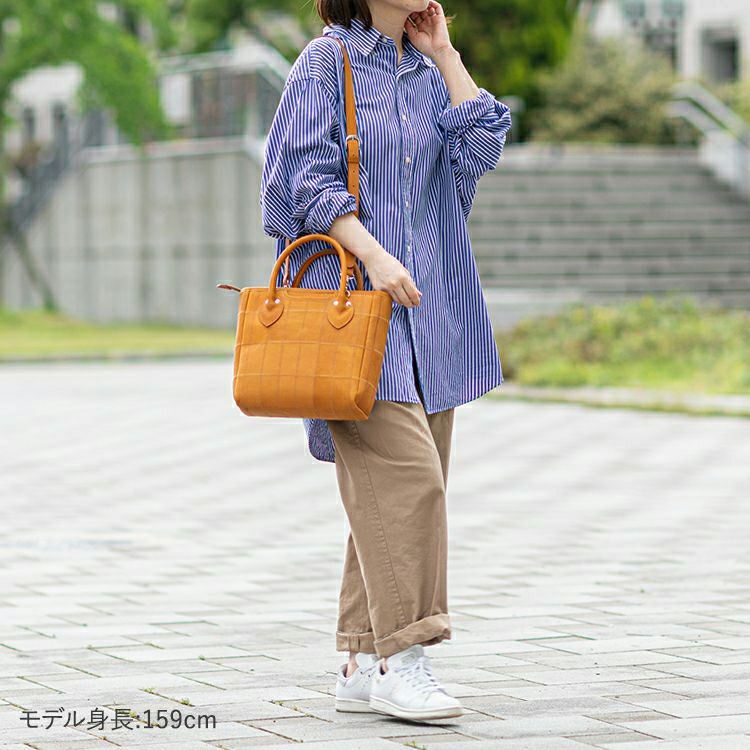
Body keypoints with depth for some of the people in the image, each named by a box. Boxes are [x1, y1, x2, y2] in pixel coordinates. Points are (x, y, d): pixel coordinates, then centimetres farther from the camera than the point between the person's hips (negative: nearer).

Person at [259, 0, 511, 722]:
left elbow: (481, 149, 2)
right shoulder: (326, 61, 0)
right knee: (404, 473, -17)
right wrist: (374, 254, -19)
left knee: (412, 486, 4)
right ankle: (399, 657, -13)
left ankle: (363, 664, 10)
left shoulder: (427, 71, 17)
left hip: (432, 305, 7)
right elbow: (310, 179, -8)